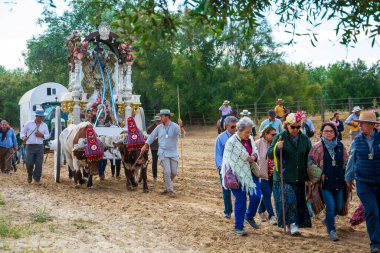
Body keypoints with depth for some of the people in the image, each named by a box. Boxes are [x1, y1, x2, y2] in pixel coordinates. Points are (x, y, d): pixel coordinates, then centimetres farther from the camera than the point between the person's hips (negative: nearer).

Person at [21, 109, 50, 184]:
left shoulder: (44, 125, 10)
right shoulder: (29, 123, 3)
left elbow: (48, 135, 13)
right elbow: (22, 132, 7)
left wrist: (42, 135, -8)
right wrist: (23, 137, -14)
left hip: (40, 146, 2)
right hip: (30, 146, -2)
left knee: (39, 164, -2)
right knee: (29, 163, -3)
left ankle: (37, 179, 10)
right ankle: (30, 174, 27)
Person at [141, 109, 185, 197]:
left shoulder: (175, 126, -6)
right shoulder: (159, 127, 4)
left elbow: (182, 134, -22)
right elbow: (151, 137, 14)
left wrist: (181, 126, -41)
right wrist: (145, 147, 11)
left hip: (173, 153, -1)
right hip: (163, 153, 1)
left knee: (174, 172, 2)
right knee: (167, 171, -8)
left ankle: (168, 184, 30)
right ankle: (170, 190, 3)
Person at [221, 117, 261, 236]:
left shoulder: (250, 139, 4)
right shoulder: (231, 142, -17)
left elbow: (255, 151, 17)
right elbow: (229, 161, -16)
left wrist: (254, 156, -6)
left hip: (250, 173, 6)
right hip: (237, 175, -6)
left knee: (256, 196, 1)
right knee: (240, 201, 0)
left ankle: (249, 216, 30)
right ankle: (238, 227, 14)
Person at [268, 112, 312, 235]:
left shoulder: (304, 139, 6)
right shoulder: (280, 137, -6)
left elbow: (309, 156, 17)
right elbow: (270, 154, -8)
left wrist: (308, 174, 12)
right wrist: (276, 148, -29)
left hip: (299, 177, 4)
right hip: (283, 177, -4)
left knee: (298, 201, 10)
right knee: (288, 200, -14)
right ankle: (292, 224, -6)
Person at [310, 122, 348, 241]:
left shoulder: (340, 146, 7)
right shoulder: (317, 147, -5)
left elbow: (345, 162, 16)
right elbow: (312, 164, -2)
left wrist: (346, 178, 12)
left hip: (338, 181, 5)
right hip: (325, 182, -5)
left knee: (339, 206, 11)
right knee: (330, 206, -11)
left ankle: (328, 220, 41)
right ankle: (331, 230, 0)